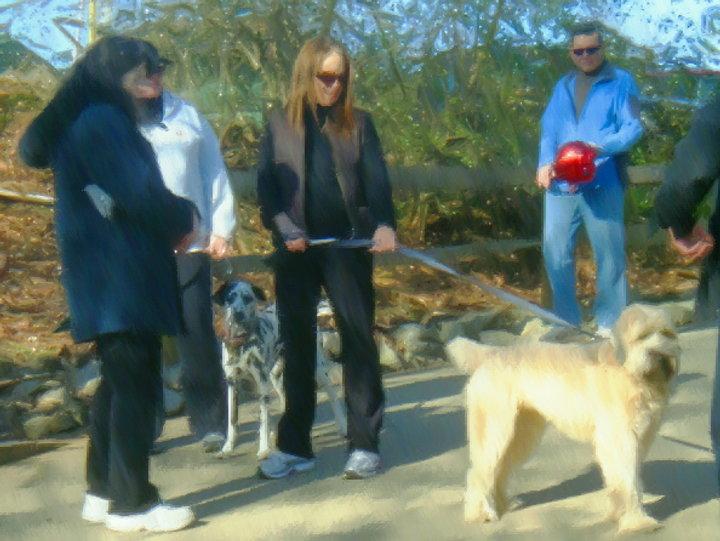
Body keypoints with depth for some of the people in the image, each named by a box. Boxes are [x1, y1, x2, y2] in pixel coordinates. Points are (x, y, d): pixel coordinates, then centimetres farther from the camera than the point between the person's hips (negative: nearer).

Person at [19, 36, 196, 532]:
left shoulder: (82, 120, 18)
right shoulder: (102, 120, -14)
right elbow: (138, 193, -19)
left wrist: (170, 221, 2)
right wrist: (184, 218, 0)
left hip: (107, 272, 11)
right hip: (119, 272, -10)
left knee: (120, 380, 15)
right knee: (136, 383, -6)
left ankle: (104, 492, 21)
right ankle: (132, 503, 0)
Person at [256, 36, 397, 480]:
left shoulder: (358, 123, 6)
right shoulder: (280, 125, 8)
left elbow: (376, 180, -1)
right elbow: (267, 185, 4)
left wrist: (384, 224, -19)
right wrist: (285, 228, -13)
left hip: (347, 245, -1)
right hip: (297, 251, 1)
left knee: (359, 341, 0)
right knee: (297, 345, 6)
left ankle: (364, 443, 6)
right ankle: (295, 446, 14)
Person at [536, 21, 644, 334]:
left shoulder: (621, 82, 4)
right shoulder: (563, 87, 20)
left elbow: (633, 128, -6)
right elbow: (549, 129, 16)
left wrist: (601, 147, -23)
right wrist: (545, 162, -3)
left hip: (602, 183, -4)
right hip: (561, 184, 4)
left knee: (609, 253, 0)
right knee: (555, 251, 2)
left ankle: (609, 323, 9)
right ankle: (565, 320, 15)